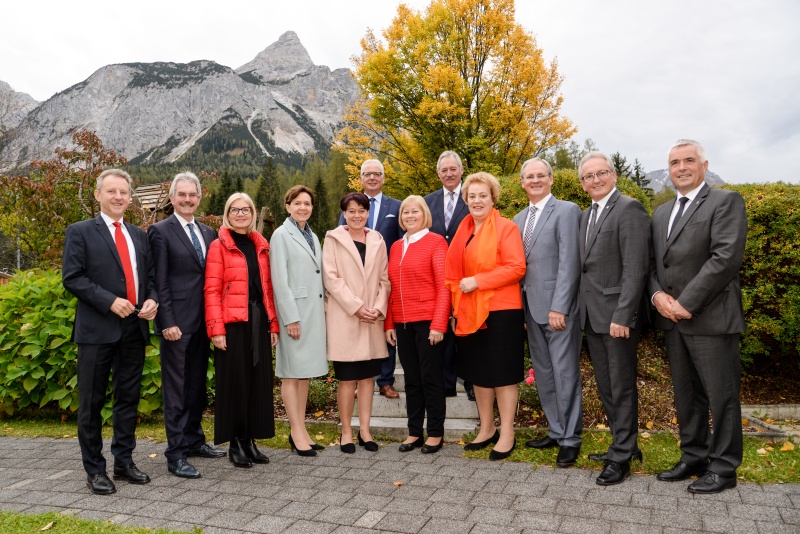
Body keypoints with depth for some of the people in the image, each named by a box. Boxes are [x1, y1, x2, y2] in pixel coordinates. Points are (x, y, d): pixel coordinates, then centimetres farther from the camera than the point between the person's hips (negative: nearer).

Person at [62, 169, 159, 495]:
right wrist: (110, 301, -17)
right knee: (92, 402, 4)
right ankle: (94, 470, 17)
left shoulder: (139, 235, 15)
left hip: (134, 330, 5)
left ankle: (124, 461, 24)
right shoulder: (80, 232, 1)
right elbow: (72, 278, -7)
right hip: (97, 330, -4)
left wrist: (152, 299, -4)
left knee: (129, 398, 11)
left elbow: (150, 276, 16)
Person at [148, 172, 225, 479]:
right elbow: (159, 282, -9)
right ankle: (176, 455, 8)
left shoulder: (208, 233, 13)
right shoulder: (161, 231, -4)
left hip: (202, 322, 6)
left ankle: (193, 440, 29)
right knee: (176, 388, 0)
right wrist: (167, 322, -14)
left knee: (198, 384, 15)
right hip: (177, 322, -6)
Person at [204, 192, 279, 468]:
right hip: (232, 323, -5)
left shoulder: (261, 246, 14)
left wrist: (273, 323, 8)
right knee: (234, 381, 3)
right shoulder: (219, 246, -1)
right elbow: (212, 290, -7)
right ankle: (235, 443, 16)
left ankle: (250, 440, 22)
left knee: (258, 380, 9)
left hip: (259, 322, 5)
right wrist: (216, 329, -14)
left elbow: (267, 287, 13)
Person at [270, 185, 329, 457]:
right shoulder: (282, 235, -4)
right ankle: (297, 433, 6)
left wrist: (324, 306, 9)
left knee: (306, 372, 11)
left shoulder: (313, 237, 17)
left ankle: (301, 430, 19)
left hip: (314, 310, 7)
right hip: (294, 309, -7)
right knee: (291, 372, 0)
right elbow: (280, 279, -10)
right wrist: (290, 317, -15)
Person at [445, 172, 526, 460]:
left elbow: (516, 268, -16)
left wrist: (477, 281, -18)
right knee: (477, 371, 14)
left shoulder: (506, 228, -7)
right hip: (469, 312, 7)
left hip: (500, 310, -7)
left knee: (502, 373, 3)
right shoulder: (463, 230, 11)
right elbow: (453, 269, 16)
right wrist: (455, 301, 5)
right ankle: (486, 429, 28)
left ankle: (507, 434, 16)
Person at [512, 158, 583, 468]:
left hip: (558, 307, -7)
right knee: (543, 373, 14)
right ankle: (556, 431, 26)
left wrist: (559, 307, -18)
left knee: (565, 373, 0)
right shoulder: (519, 219, 15)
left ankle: (570, 439, 12)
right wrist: (519, 307, 9)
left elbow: (569, 262, -14)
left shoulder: (566, 211, -6)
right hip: (531, 307, 7)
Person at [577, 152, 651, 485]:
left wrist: (622, 316, -21)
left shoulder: (629, 209, -10)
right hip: (592, 317, 8)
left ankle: (621, 457, 16)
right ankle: (625, 444, 31)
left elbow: (635, 268, -17)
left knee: (622, 388, 3)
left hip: (617, 315, -8)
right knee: (605, 387, 16)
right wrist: (582, 310, 10)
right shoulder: (586, 215, 16)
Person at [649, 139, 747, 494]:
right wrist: (657, 295, -6)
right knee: (686, 395, 14)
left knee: (721, 396, 4)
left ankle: (723, 468, 18)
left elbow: (726, 258, -16)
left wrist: (686, 303, -18)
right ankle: (693, 458, 27)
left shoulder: (726, 201, -4)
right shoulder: (661, 213, 17)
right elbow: (650, 262, 14)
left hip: (710, 319, -6)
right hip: (672, 319, 6)